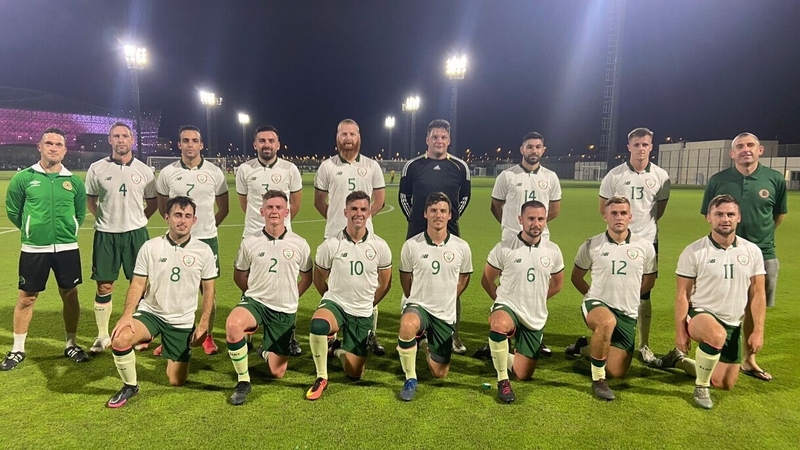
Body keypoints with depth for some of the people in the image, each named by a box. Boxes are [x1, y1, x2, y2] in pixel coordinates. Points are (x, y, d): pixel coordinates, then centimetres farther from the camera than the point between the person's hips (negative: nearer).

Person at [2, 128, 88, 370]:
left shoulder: (74, 181, 2)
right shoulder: (23, 178, -3)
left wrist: (66, 231, 7)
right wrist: (33, 229, 10)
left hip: (67, 248, 1)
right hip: (34, 249, -1)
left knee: (70, 295, 8)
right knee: (26, 298, 6)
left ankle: (71, 345, 23)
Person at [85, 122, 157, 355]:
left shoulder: (144, 170, 1)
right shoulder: (97, 168, 0)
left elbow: (153, 202, 11)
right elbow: (90, 201, 11)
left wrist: (137, 220, 5)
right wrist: (106, 219, 5)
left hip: (136, 233, 0)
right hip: (106, 234, 0)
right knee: (104, 287, 5)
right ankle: (102, 336, 19)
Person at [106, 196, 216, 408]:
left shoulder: (203, 251, -6)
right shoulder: (150, 247, -6)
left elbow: (208, 289, 0)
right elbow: (138, 284, -4)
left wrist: (204, 324, -4)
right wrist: (127, 315, -18)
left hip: (183, 322, 0)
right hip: (150, 313, 0)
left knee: (177, 381, 3)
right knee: (120, 339, -31)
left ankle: (177, 356, 40)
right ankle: (129, 386, -2)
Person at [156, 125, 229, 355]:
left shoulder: (214, 172, 0)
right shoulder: (167, 173, 1)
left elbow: (223, 208, 9)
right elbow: (162, 207, 14)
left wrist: (207, 227, 9)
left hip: (207, 239, 0)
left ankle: (208, 337, 19)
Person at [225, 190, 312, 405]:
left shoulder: (300, 244, -4)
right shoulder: (249, 242, -5)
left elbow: (306, 277, 10)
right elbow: (239, 275, 10)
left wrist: (289, 297, 7)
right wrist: (258, 293, 6)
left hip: (285, 311, 1)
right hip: (255, 302, 0)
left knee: (277, 373, 4)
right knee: (232, 324, -36)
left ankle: (267, 350, 41)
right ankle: (243, 381, -15)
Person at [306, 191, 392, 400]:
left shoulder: (380, 246, -6)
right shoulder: (330, 245, -9)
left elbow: (385, 283, 8)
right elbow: (319, 279, 6)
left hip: (363, 314, 2)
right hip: (334, 304, -1)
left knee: (354, 374, 3)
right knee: (318, 325, -38)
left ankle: (339, 350, 37)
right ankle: (321, 378, -14)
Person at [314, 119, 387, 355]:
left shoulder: (371, 166, 5)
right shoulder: (327, 166, 3)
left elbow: (380, 199, 11)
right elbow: (318, 201, 9)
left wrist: (364, 216, 6)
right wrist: (336, 218, 8)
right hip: (335, 235, -1)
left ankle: (371, 336, 12)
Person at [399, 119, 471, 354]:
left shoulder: (460, 167, 1)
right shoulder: (412, 166, 0)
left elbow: (465, 196, 15)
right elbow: (403, 196, 12)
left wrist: (453, 217, 11)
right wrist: (413, 218, 9)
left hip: (449, 234, 0)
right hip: (418, 234, 0)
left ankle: (454, 335, 13)